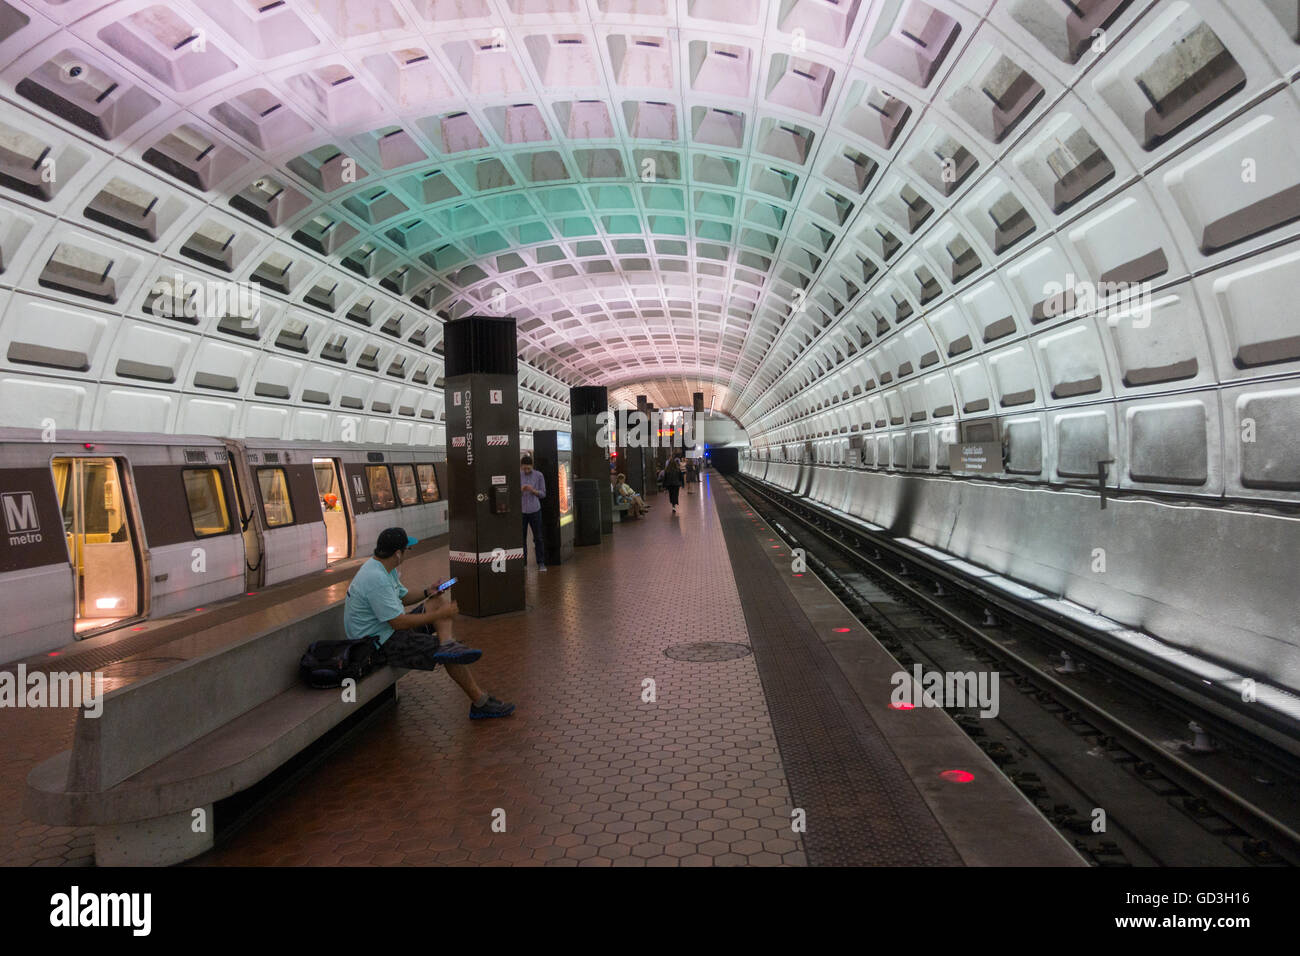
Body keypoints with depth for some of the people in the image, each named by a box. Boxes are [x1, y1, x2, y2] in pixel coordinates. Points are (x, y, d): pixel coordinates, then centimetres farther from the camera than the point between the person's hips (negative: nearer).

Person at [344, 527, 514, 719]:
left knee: (442, 600, 7)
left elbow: (403, 597, 24)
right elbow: (398, 623, -27)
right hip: (382, 643, -11)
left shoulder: (384, 568, 7)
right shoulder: (376, 579, -26)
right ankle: (480, 702, -6)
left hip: (390, 629, 11)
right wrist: (441, 614, -21)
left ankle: (446, 645, -19)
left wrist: (427, 592, 5)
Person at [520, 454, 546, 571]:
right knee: (521, 538, 3)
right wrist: (520, 490, -17)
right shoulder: (517, 475, 0)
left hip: (534, 510, 0)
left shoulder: (538, 475, -1)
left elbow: (543, 494, 3)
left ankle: (541, 563, 10)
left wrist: (533, 490, -15)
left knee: (538, 538, 3)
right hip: (521, 510, 0)